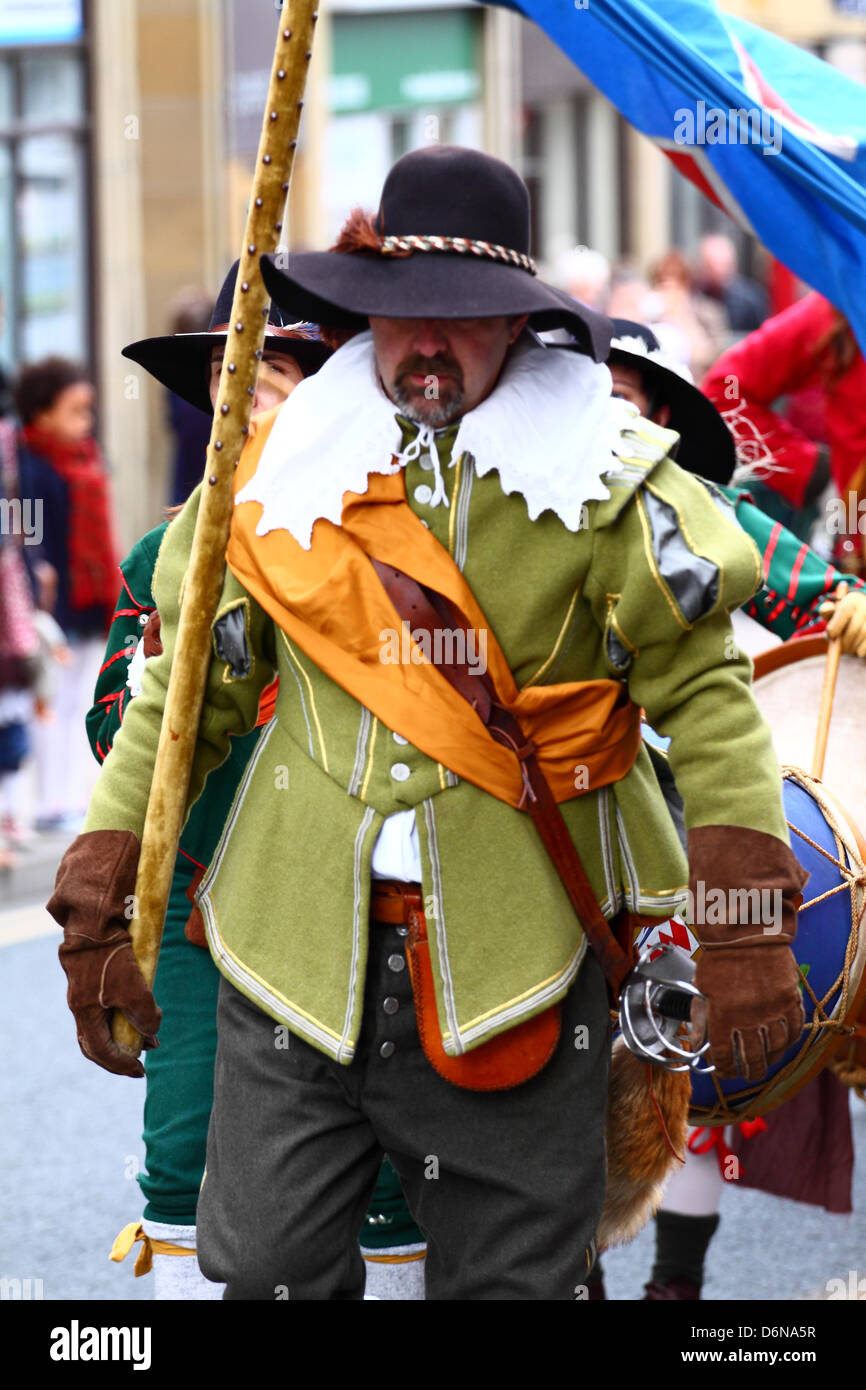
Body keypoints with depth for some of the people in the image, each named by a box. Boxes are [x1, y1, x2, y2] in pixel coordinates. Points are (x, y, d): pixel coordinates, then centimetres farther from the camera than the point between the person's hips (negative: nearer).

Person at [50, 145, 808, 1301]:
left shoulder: (599, 480, -2)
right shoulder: (282, 470, 5)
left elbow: (703, 694, -2)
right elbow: (189, 694, 10)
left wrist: (744, 916, -11)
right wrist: (103, 898, 7)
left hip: (512, 961, -2)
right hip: (299, 954, 2)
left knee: (513, 1280, 7)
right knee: (269, 1274, 2)